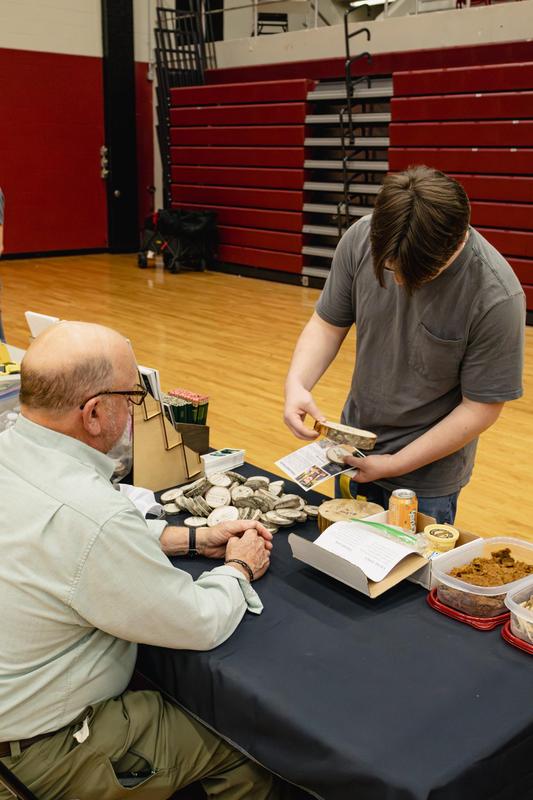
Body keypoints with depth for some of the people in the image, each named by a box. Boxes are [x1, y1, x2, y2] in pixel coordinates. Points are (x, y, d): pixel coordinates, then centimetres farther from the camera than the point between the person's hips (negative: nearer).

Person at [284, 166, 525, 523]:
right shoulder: (360, 239, -16)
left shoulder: (496, 297, -28)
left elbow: (481, 408, -19)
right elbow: (328, 323, -4)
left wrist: (394, 465, -18)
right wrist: (296, 382, -22)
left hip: (427, 471, -4)